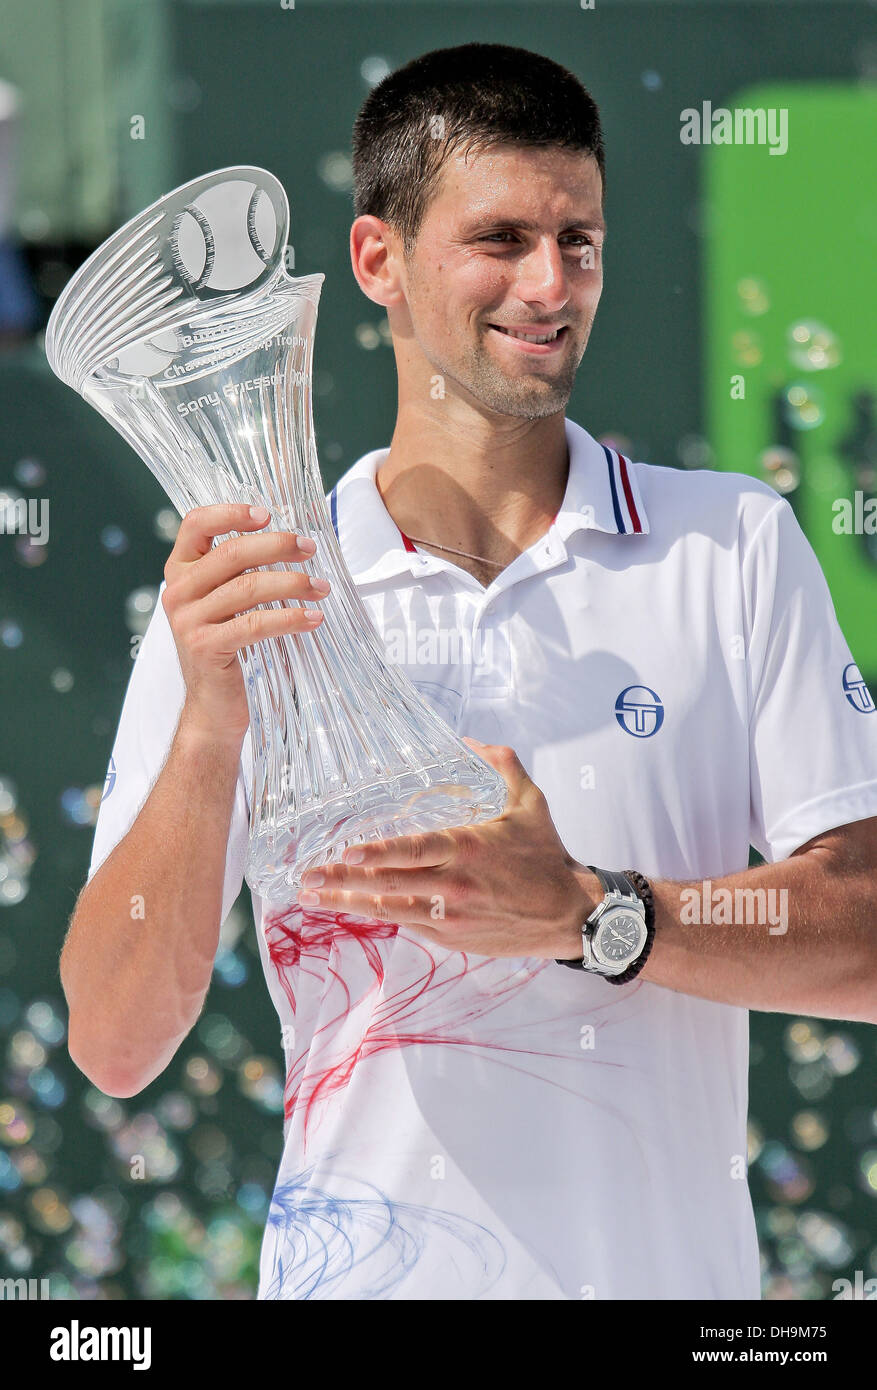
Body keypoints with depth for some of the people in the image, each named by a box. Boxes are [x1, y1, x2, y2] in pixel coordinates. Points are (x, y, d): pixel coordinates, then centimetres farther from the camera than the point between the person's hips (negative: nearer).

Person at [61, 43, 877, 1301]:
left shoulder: (736, 548, 1)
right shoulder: (241, 604, 0)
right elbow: (115, 1046, -7)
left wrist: (587, 914, -20)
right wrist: (210, 727, -19)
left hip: (674, 1268, 0)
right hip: (361, 1270, 0)